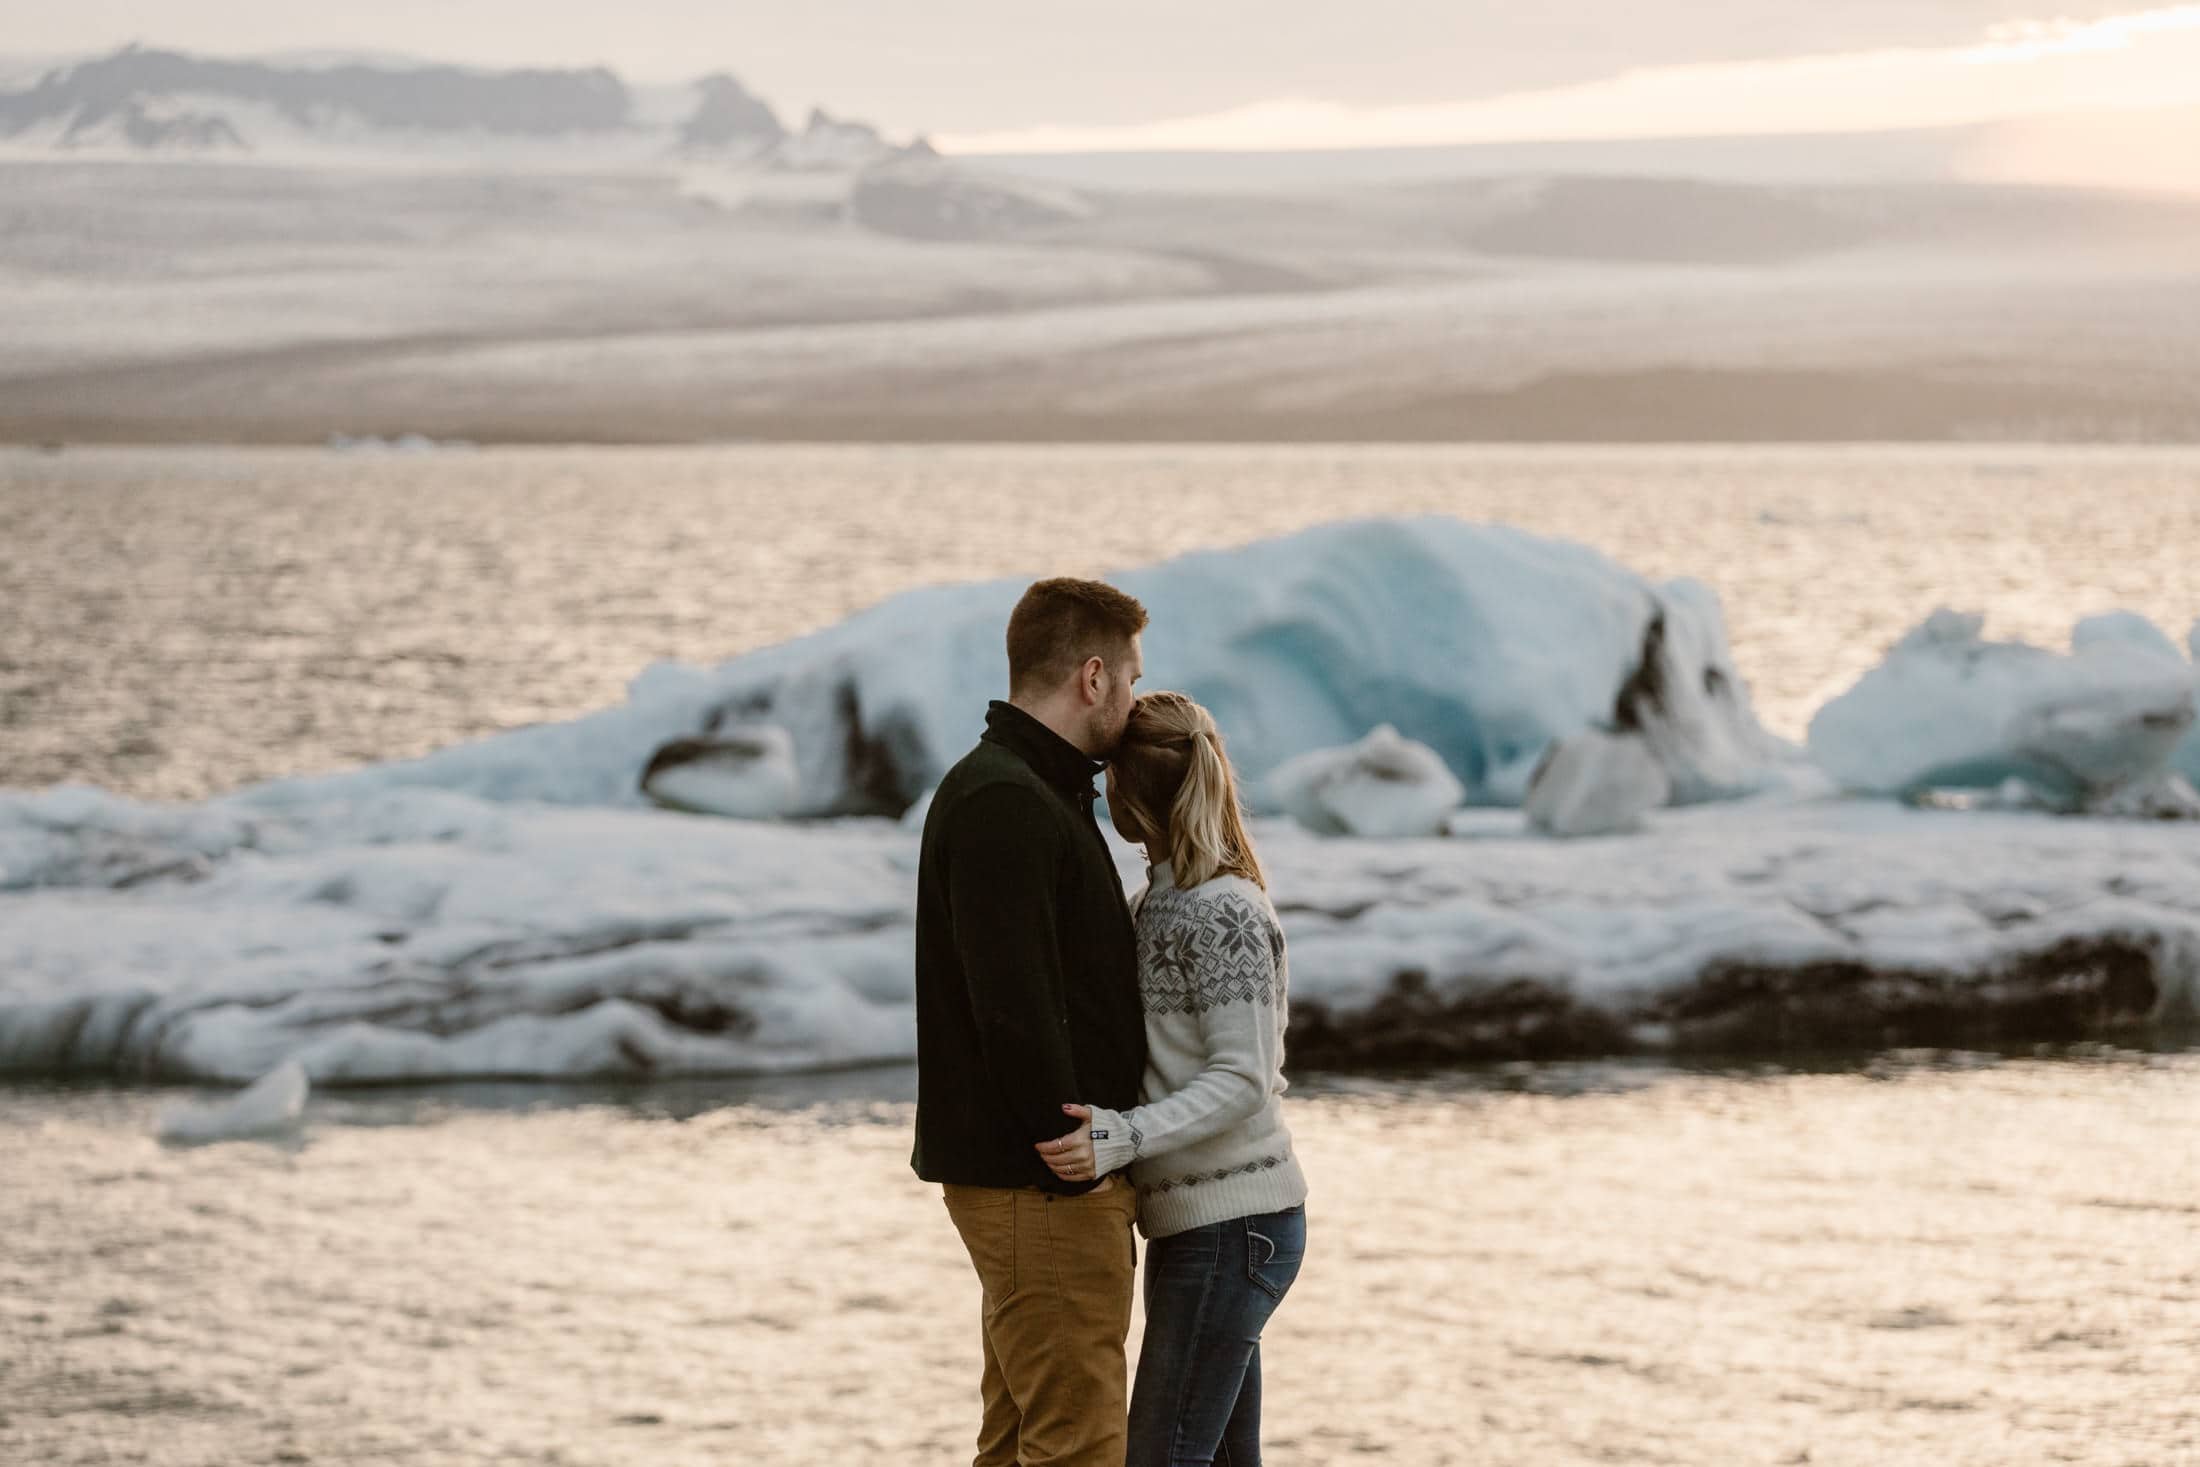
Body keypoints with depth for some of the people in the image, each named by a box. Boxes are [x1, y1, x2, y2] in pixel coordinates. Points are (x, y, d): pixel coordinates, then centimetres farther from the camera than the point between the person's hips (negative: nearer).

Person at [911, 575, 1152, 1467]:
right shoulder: (1004, 806, -17)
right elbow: (1015, 1012, -24)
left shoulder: (1032, 793, 17)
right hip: (1043, 1187, -11)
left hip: (1027, 1173, 11)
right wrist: (1076, 1164, -18)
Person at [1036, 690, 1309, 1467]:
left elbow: (1244, 1082, -21)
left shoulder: (1223, 913, -15)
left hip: (1231, 1228, -9)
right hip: (1193, 1221, 9)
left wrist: (1120, 1139, -31)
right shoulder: (1163, 901, 13)